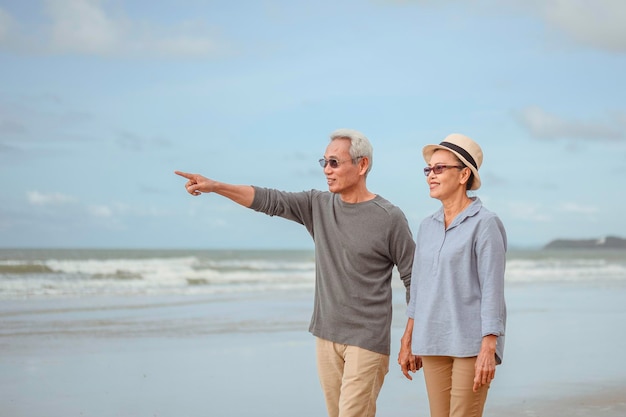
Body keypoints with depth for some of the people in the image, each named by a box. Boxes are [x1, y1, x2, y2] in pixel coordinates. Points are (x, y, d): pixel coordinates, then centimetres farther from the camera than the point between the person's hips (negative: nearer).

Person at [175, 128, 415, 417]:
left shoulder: (389, 218, -8)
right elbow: (269, 200, 1)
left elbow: (414, 280, -4)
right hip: (326, 335, 5)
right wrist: (214, 186, -11)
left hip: (367, 340, -5)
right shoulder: (318, 205, 7)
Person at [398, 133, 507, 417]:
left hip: (471, 343, -6)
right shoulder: (427, 226, 11)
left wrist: (488, 350, -17)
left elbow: (492, 291, -12)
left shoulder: (484, 224, -8)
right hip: (432, 343, 6)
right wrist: (408, 341, 14)